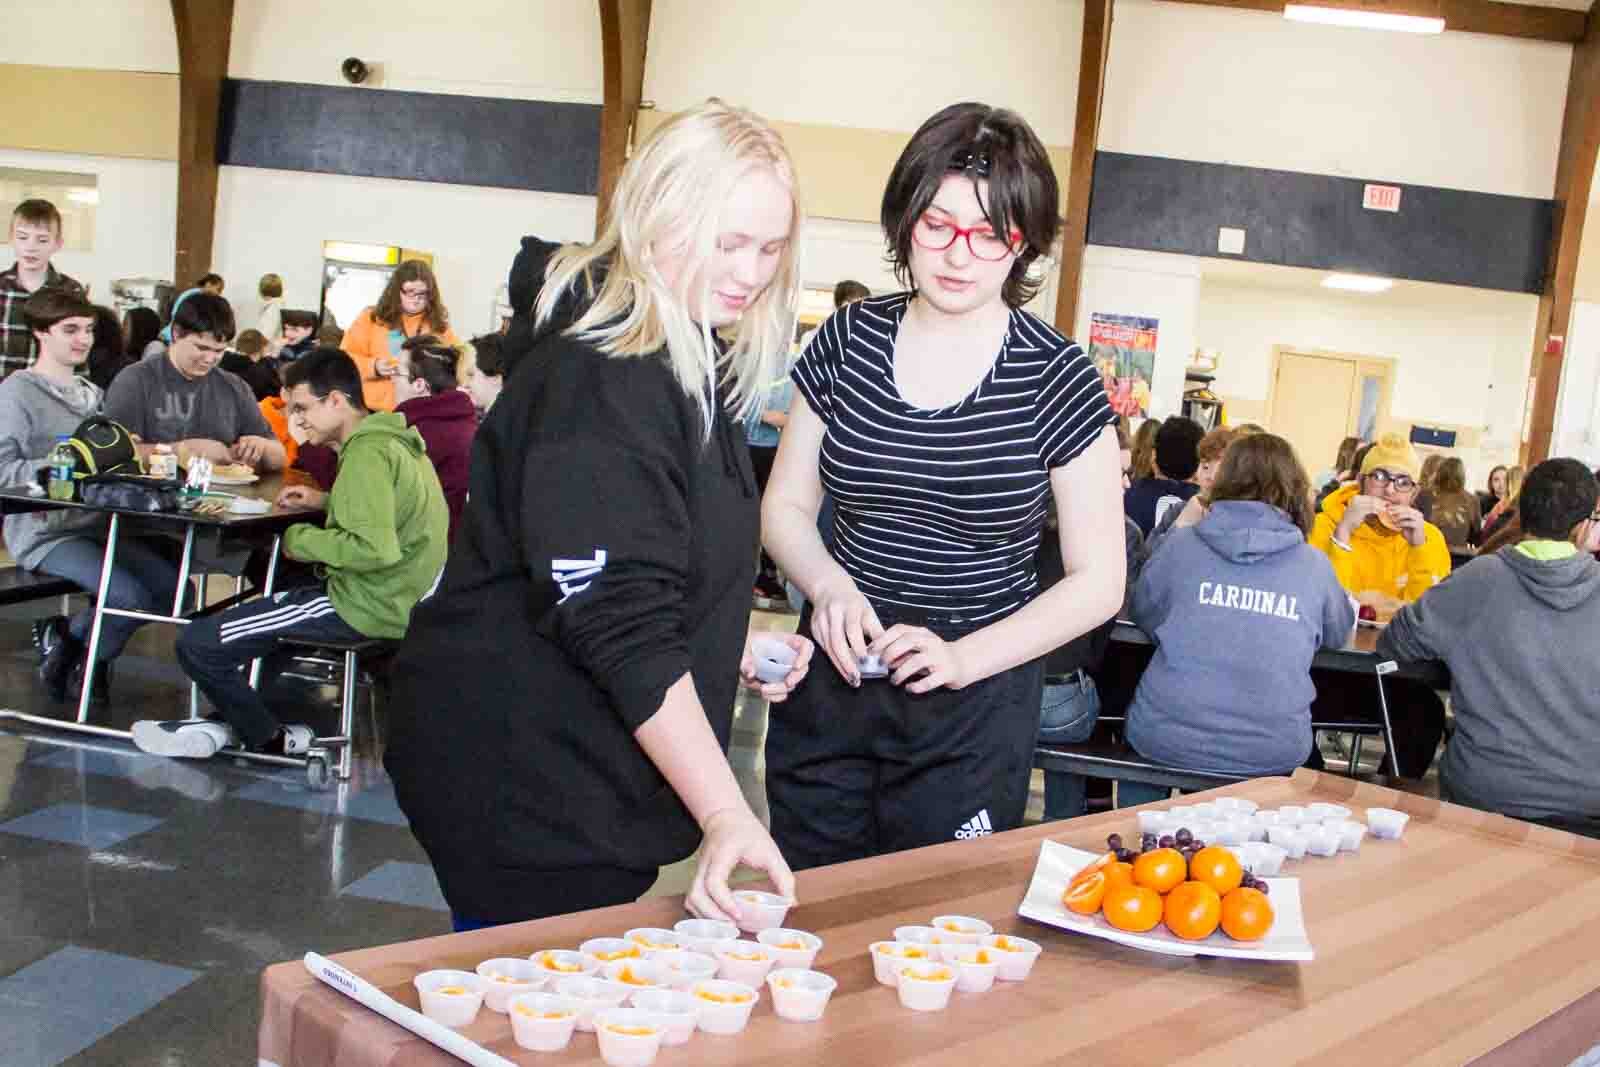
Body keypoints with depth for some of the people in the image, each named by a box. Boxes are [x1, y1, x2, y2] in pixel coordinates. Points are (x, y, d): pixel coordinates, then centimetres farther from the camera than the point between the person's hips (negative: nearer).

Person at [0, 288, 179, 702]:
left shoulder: (92, 392, 16)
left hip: (96, 523, 8)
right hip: (44, 532, -8)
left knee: (175, 588, -1)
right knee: (133, 598, -23)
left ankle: (66, 636, 15)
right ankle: (79, 653, 9)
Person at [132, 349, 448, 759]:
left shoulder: (367, 452, -18)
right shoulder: (395, 440, 11)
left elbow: (375, 549, -29)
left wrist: (301, 540, -14)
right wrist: (327, 502, 13)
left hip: (364, 606, -11)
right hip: (397, 599, 11)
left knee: (197, 644, -10)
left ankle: (276, 740, 11)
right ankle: (228, 722, 26)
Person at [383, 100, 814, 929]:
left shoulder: (686, 364, 11)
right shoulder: (598, 380, -20)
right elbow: (621, 626, -27)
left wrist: (731, 644, 8)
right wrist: (724, 814, -32)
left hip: (586, 777, 10)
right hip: (517, 781, -10)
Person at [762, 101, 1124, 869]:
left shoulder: (1055, 376, -8)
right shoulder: (849, 340, 1)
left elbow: (1097, 581, -5)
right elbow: (785, 505, 10)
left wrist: (962, 657, -17)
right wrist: (829, 584, -11)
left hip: (972, 709, -3)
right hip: (833, 676, 3)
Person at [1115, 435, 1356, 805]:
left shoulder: (1181, 543, -4)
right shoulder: (1315, 564, -2)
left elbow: (1144, 615, 12)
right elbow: (1338, 635, 17)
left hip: (1168, 735, -1)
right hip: (1272, 751, 1)